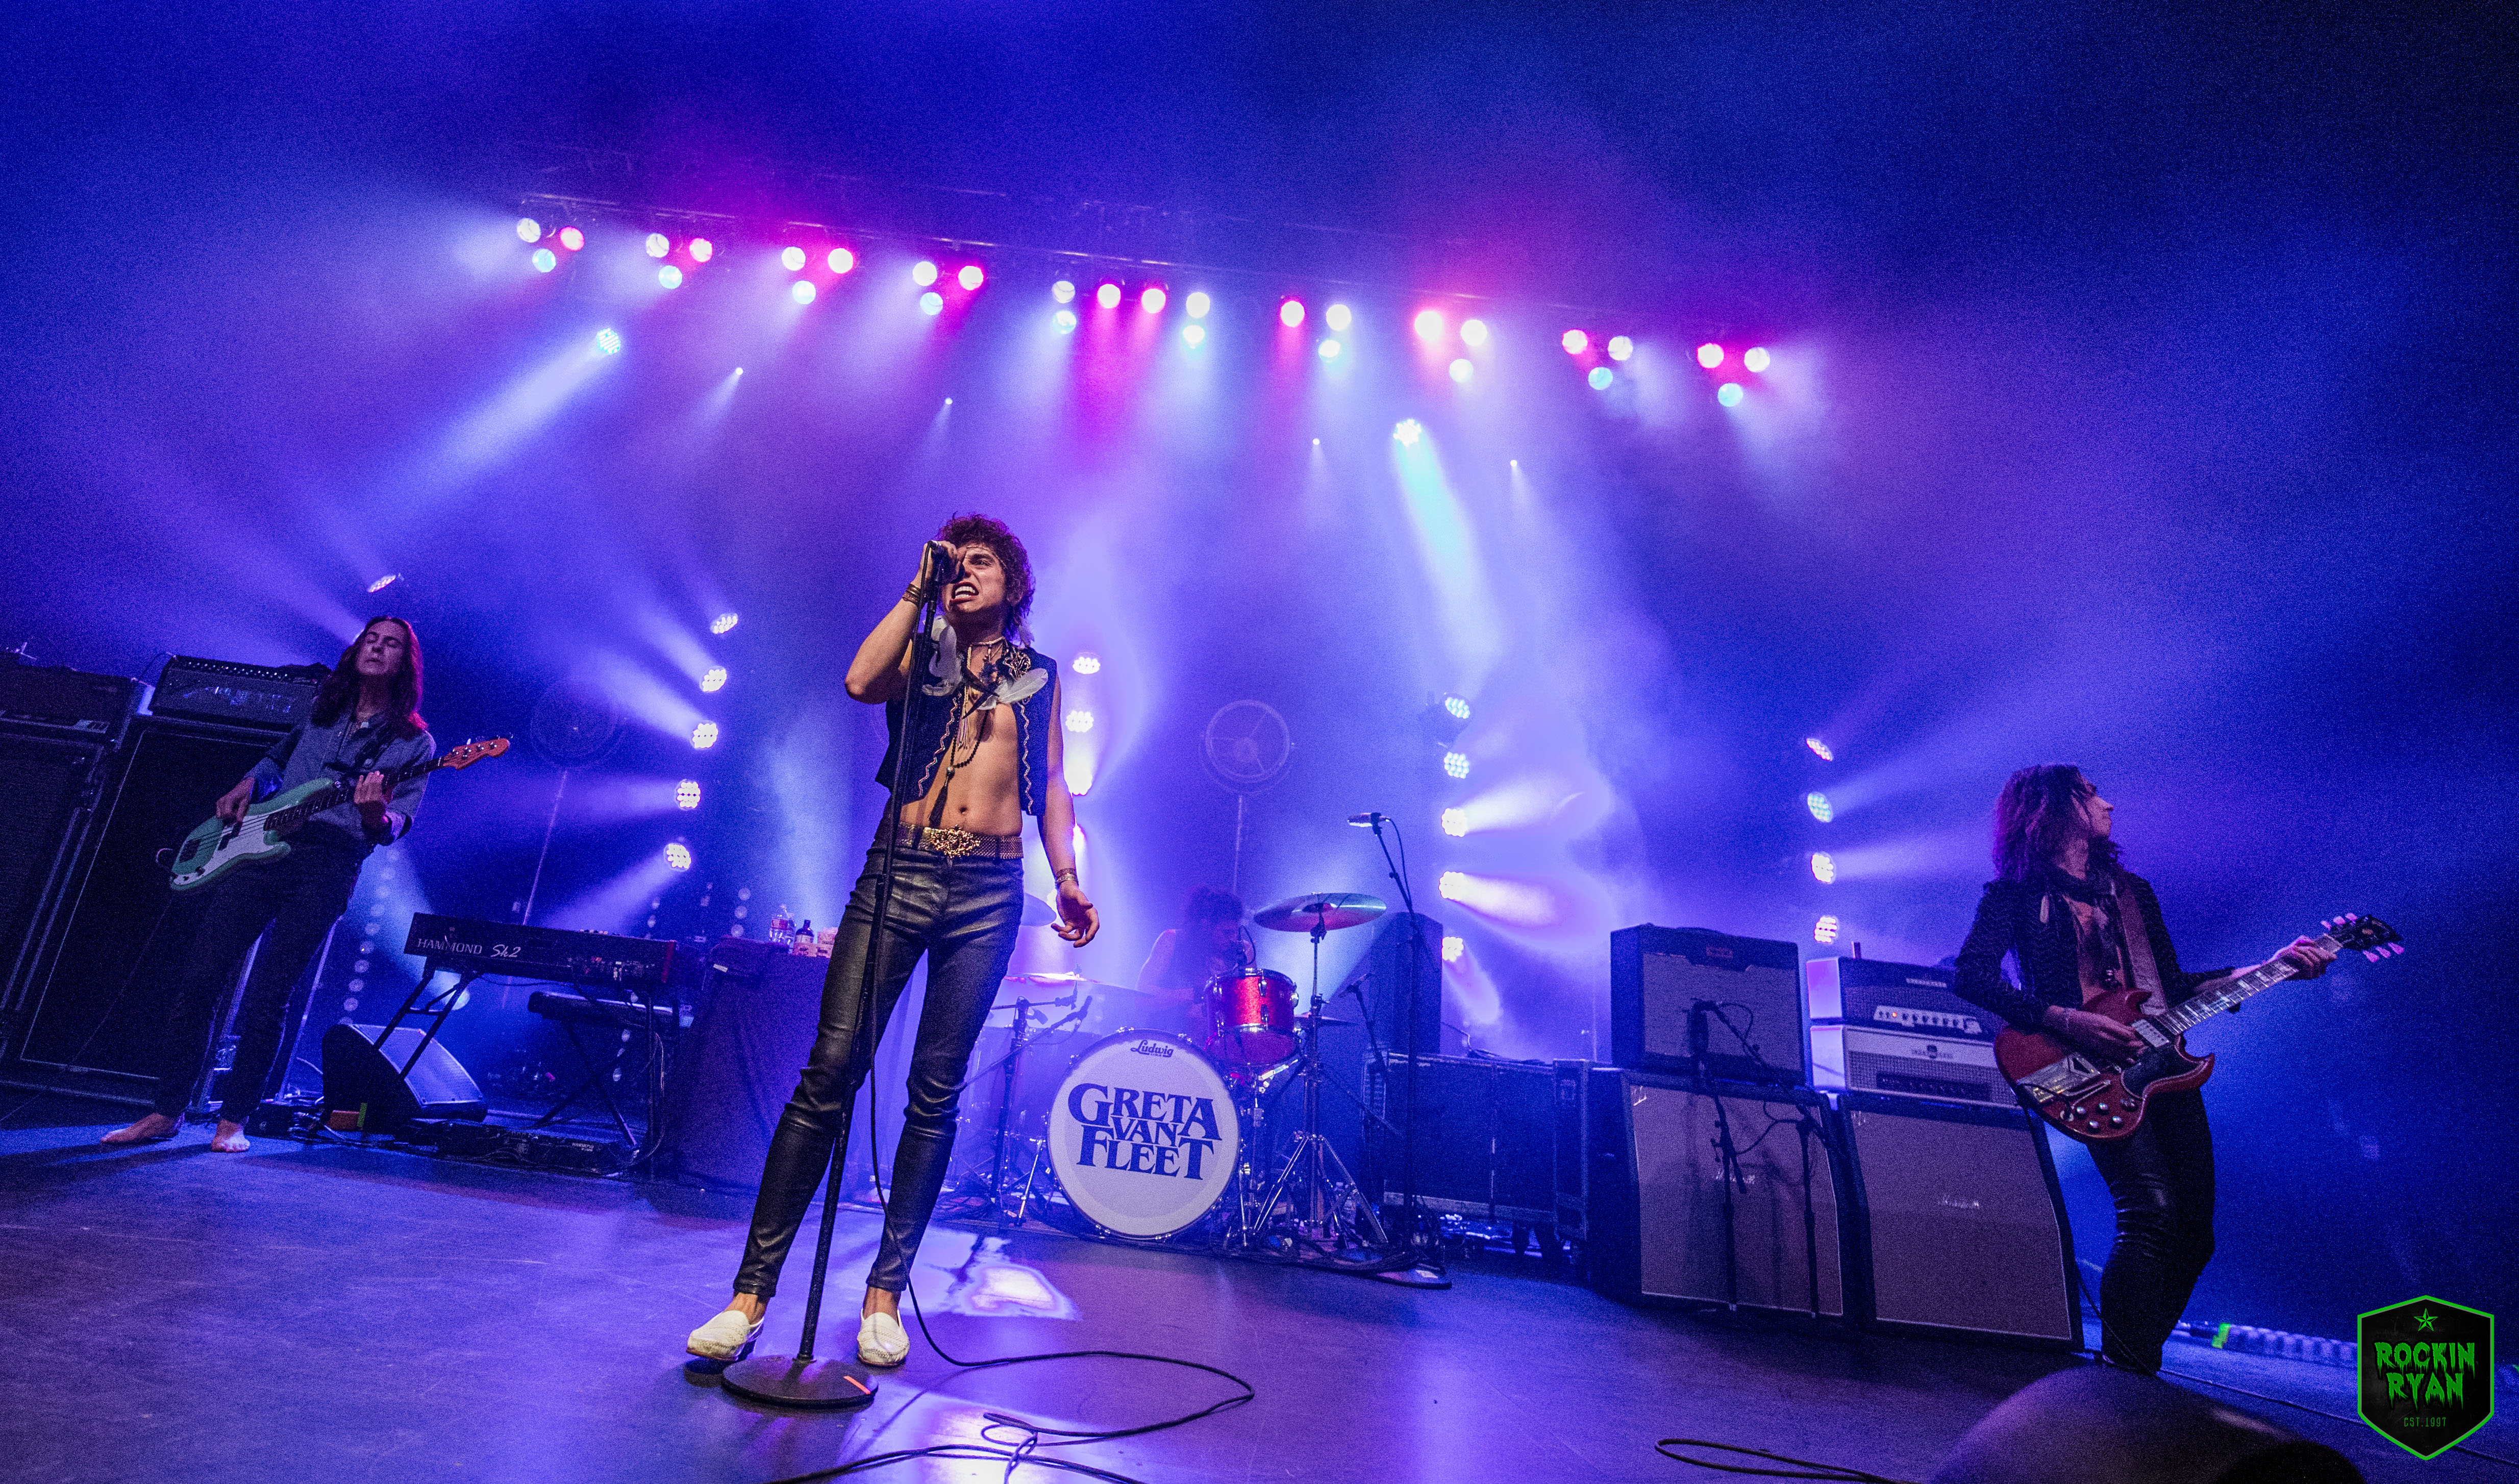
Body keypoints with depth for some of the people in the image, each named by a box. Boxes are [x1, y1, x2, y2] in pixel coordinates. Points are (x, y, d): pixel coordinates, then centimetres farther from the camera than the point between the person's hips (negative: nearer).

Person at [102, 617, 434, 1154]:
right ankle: (167, 1111, 13)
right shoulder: (321, 709, 15)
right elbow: (277, 757, 32)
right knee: (200, 977, 1)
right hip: (256, 846, 4)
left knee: (267, 997, -3)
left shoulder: (413, 742, 1)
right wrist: (248, 784, 11)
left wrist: (375, 812, -28)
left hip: (327, 869, -4)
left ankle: (234, 1119, 10)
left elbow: (395, 827, -6)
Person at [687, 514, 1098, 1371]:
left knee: (936, 1091, 3)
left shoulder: (1038, 676, 17)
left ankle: (885, 1293, 16)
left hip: (990, 892, 1)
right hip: (898, 874, 0)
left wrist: (1067, 878, 2)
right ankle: (752, 1292, 5)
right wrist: (918, 589, -4)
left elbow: (1050, 787, 14)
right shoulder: (923, 655, 13)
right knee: (830, 1070, -5)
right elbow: (860, 682, -10)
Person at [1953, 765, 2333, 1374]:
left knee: (2194, 1230, 4)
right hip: (2091, 1071, -7)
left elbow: (2173, 987, 24)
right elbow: (1972, 976, -14)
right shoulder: (2015, 894, -1)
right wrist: (2066, 1020, -21)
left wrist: (2273, 969, 17)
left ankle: (2136, 1366, 20)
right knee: (2151, 1210, -21)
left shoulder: (2132, 889, 22)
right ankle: (2125, 1375, -11)